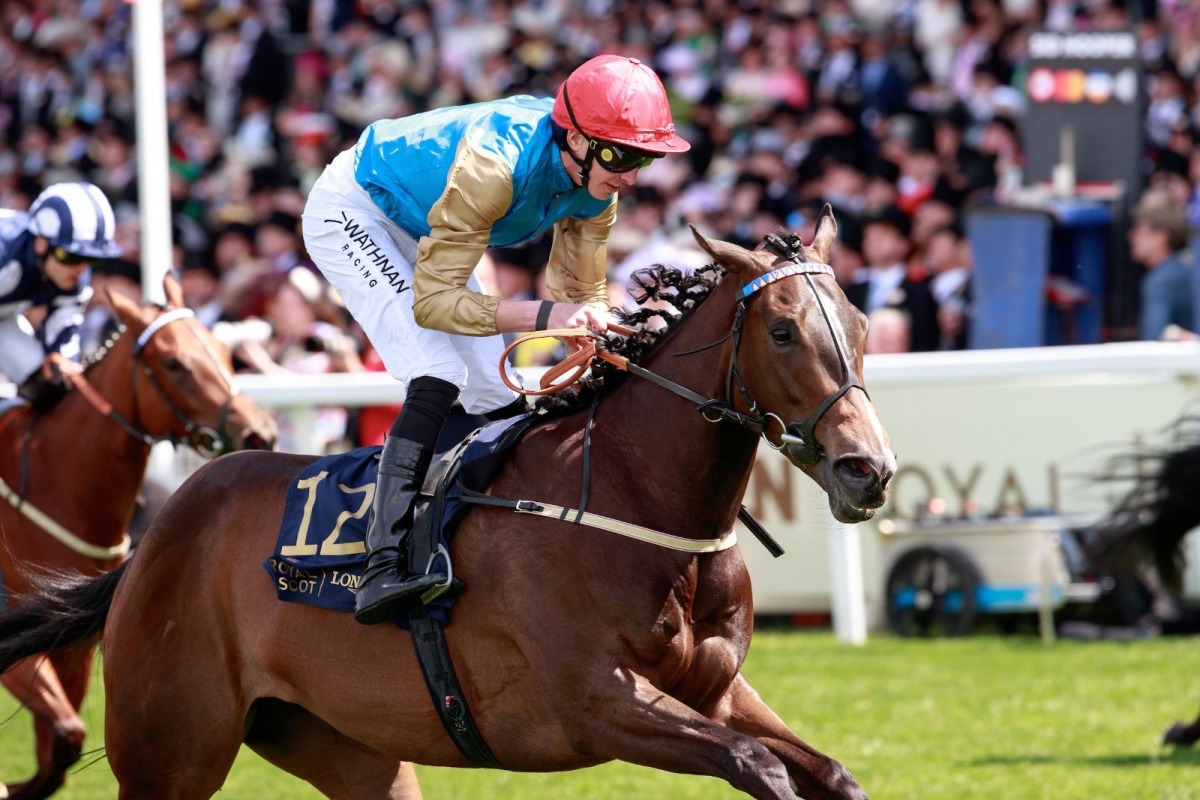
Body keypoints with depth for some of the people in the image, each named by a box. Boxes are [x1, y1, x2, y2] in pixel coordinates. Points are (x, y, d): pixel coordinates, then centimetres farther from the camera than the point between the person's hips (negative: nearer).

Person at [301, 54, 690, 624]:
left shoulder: (596, 181, -16)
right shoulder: (493, 165, -40)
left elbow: (582, 295, -7)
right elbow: (432, 301, -38)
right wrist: (545, 313, -48)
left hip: (417, 233, 9)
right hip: (351, 212, -9)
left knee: (499, 402, 3)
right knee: (438, 376, -26)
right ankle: (384, 565, -33)